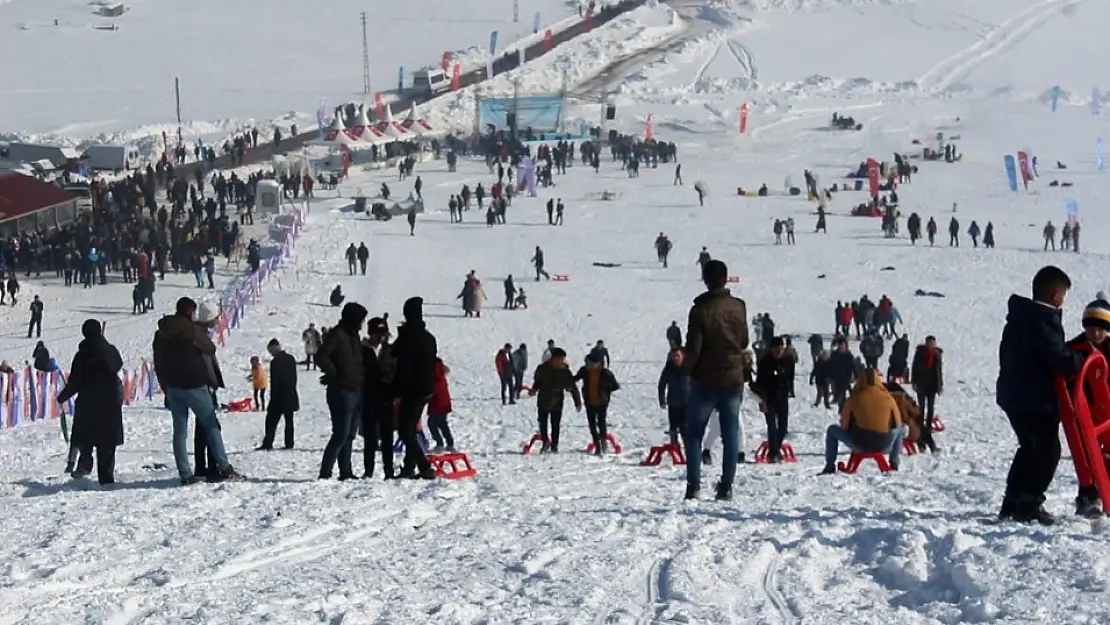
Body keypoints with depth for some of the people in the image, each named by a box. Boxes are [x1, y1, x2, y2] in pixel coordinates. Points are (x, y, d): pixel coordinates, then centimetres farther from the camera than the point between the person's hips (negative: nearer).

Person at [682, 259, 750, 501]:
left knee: (694, 433, 7)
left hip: (705, 380, -4)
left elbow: (693, 347, -12)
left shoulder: (700, 309, -15)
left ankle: (693, 485, 0)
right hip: (733, 379, 4)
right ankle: (726, 486, 6)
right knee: (731, 434, 8)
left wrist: (688, 370, 4)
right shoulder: (739, 307, 0)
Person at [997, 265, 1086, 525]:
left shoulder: (1020, 316, 12)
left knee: (1030, 448, 20)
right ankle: (1030, 505, -2)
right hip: (1037, 399, -10)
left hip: (1012, 394, 10)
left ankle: (1012, 503, 20)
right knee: (1048, 451, -2)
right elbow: (1060, 358, -25)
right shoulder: (1044, 320, -19)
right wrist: (1084, 362, -8)